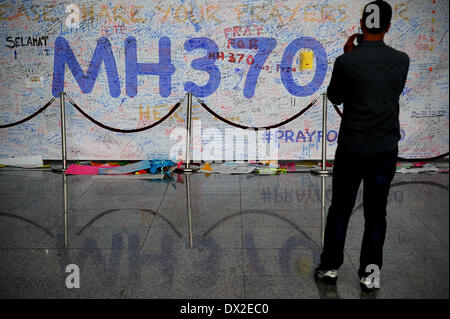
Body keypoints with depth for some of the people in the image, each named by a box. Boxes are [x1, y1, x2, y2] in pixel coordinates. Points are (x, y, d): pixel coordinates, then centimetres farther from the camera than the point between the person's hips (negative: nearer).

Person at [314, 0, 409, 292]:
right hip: (386, 150, 2)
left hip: (351, 149, -2)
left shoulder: (346, 61, -12)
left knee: (340, 210, 11)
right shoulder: (401, 60, -3)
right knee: (376, 213, 11)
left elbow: (334, 97, 4)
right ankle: (370, 273, 16)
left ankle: (330, 267, 22)